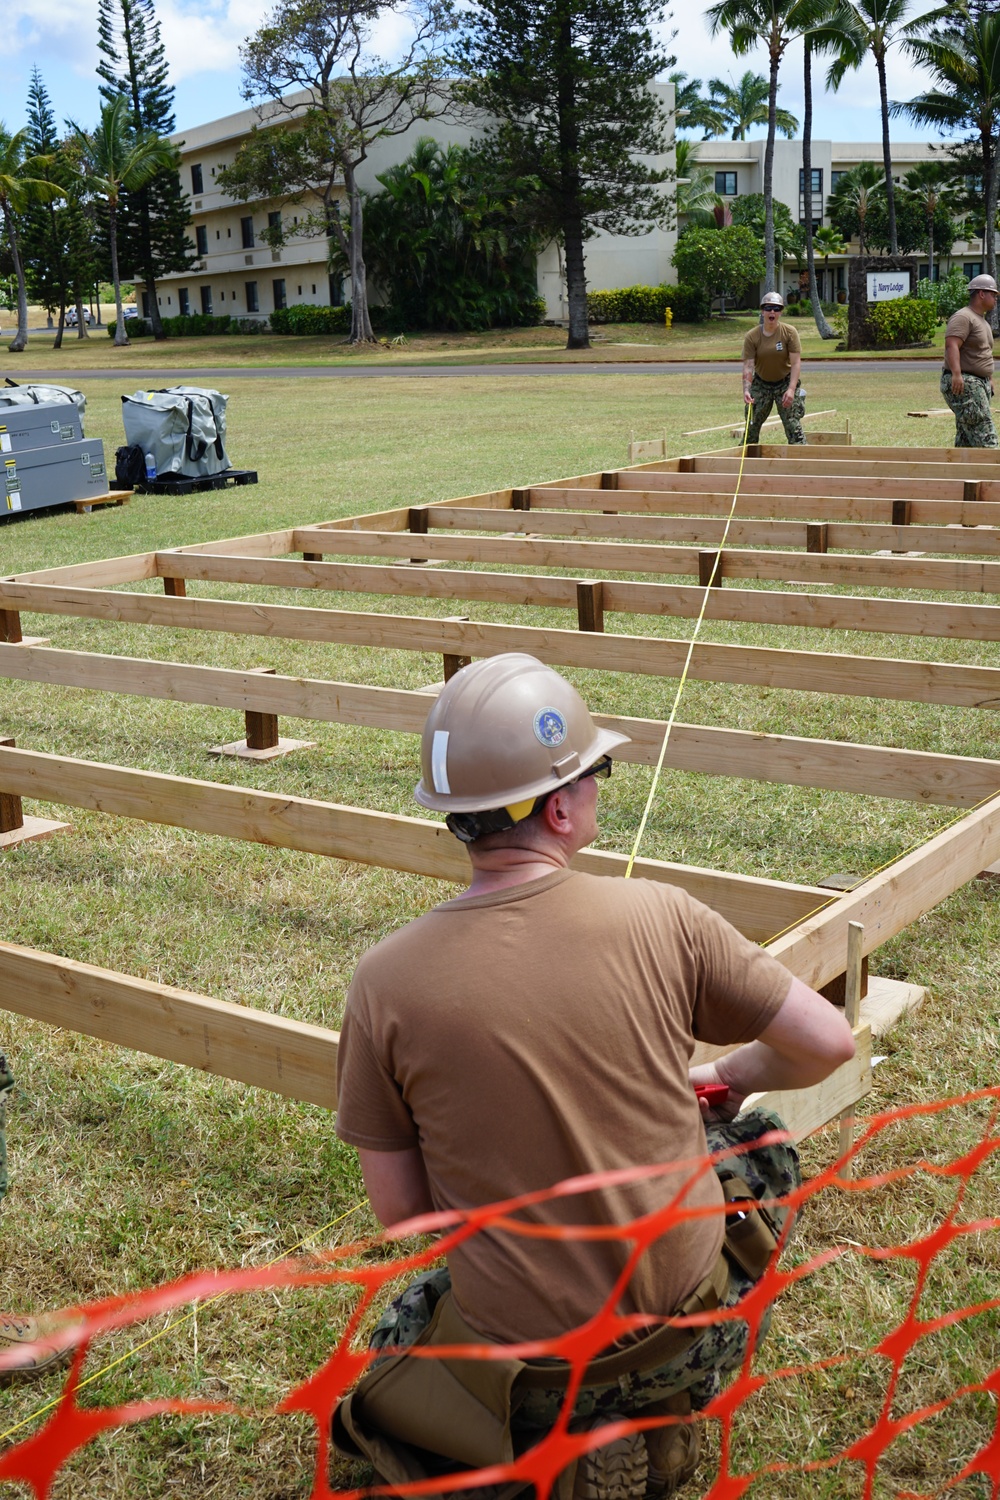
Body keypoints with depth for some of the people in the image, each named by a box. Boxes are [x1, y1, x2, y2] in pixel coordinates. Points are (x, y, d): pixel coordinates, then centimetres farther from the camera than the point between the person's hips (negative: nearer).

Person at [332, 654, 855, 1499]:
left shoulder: (385, 981, -15)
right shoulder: (660, 918, -16)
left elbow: (398, 1207, -7)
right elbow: (828, 1042, -5)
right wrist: (729, 1077, 16)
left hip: (522, 1353, 1)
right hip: (687, 1322, 0)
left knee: (403, 1327, 35)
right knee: (762, 1144, 29)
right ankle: (665, 1405, 23)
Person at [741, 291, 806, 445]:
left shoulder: (790, 332, -13)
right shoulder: (752, 337, -10)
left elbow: (796, 363, -15)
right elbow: (748, 366, -15)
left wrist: (791, 389, -25)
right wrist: (746, 390, -29)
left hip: (785, 382, -2)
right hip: (761, 384, 2)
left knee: (793, 425, -8)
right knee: (751, 425, 5)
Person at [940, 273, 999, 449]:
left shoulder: (983, 321, 23)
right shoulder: (963, 317, -10)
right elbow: (951, 345, -24)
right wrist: (956, 374, -35)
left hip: (980, 383, 10)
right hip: (963, 383, -10)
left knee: (966, 439, 9)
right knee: (984, 435, -16)